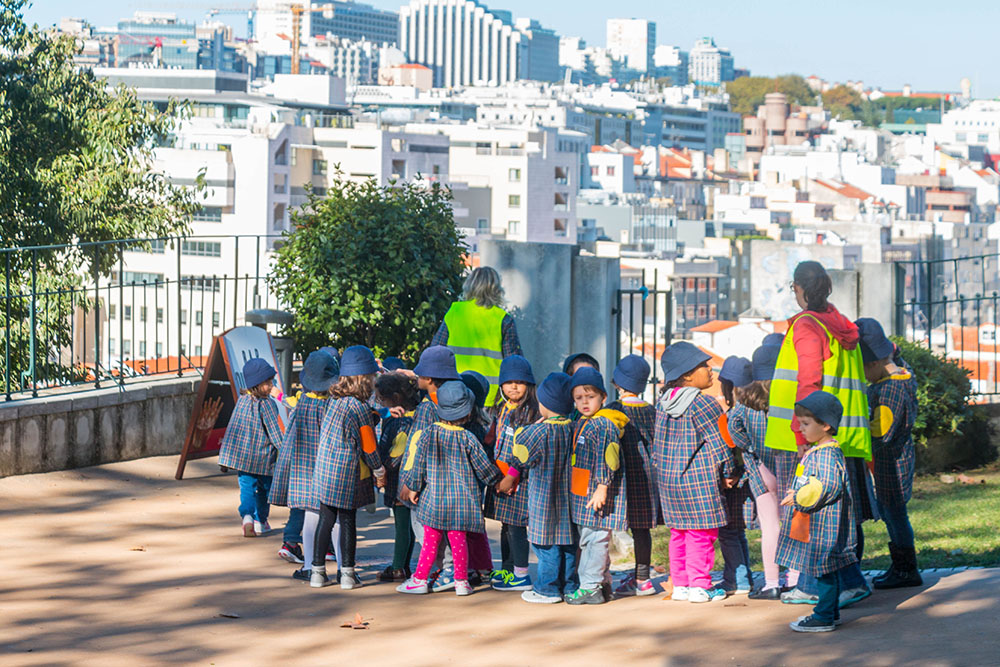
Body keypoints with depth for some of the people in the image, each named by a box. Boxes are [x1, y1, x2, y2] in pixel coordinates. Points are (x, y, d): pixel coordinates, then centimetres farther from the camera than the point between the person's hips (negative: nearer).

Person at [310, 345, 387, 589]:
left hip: (324, 471, 6)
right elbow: (369, 447, -9)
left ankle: (318, 571, 13)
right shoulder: (359, 409, -16)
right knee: (348, 521, 3)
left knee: (326, 520, 11)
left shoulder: (336, 402, 5)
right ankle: (347, 574, 8)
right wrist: (380, 472, 4)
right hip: (348, 475, -6)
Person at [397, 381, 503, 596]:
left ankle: (419, 579, 9)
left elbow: (419, 463, 1)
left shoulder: (429, 433, -5)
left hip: (434, 497, 1)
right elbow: (483, 466, 0)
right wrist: (497, 480, 18)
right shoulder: (467, 438, -8)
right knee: (458, 539, 5)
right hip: (462, 501, -1)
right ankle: (461, 581, 9)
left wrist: (414, 488, 14)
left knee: (430, 540, 6)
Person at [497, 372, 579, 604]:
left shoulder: (539, 432, -18)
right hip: (567, 495, 6)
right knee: (568, 541, 12)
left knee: (546, 543, 0)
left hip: (544, 496, -6)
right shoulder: (572, 428, 1)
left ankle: (548, 589, 4)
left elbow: (519, 458, -9)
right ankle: (569, 586, 18)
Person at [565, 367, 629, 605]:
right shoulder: (581, 424, 15)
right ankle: (603, 583, 25)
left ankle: (591, 588, -5)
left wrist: (602, 488, -24)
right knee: (589, 539, 16)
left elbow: (606, 459, -21)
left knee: (594, 539, -8)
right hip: (582, 496, 10)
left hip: (598, 495, -10)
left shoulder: (604, 425, -15)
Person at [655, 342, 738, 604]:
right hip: (699, 478, -7)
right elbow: (717, 440, -13)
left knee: (679, 531, 14)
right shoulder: (702, 404, -14)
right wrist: (728, 472, -1)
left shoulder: (663, 402, 8)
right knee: (701, 532, -1)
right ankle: (700, 586, 0)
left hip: (668, 475, 8)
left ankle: (680, 585, 17)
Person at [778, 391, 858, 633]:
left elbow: (827, 486, -26)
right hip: (816, 522, 11)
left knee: (824, 570, -5)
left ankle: (824, 617, -1)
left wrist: (798, 497, -18)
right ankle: (831, 612, 25)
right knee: (826, 571, 17)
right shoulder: (815, 451, 15)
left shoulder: (827, 455, -18)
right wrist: (797, 495, 13)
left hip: (824, 523, -11)